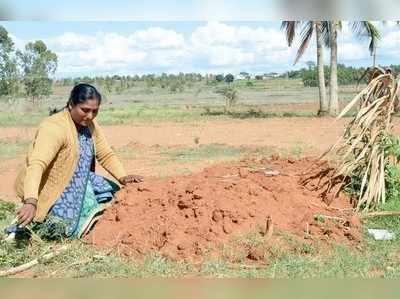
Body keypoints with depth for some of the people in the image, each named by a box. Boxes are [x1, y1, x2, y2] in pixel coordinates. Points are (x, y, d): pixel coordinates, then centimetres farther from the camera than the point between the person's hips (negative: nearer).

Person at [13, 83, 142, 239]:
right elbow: (36, 165, -39)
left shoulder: (91, 125, -1)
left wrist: (123, 178, -12)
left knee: (111, 190, 3)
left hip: (72, 181, 8)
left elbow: (106, 155, 6)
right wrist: (31, 202, -52)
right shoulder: (54, 127, -27)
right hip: (46, 189, -8)